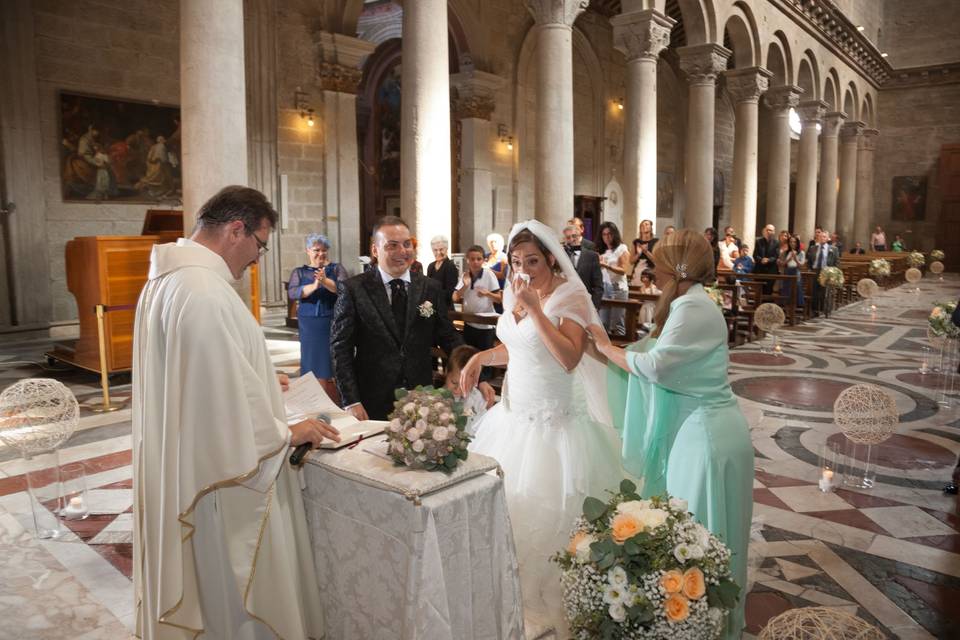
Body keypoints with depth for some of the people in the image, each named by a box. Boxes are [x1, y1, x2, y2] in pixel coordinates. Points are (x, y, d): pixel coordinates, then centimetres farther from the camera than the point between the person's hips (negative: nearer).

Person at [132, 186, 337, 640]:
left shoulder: (166, 279, 7)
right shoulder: (205, 292, -26)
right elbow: (228, 398, -25)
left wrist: (259, 380, 17)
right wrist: (287, 433, -11)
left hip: (182, 461, 10)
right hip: (217, 473, -10)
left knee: (206, 580, 25)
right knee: (232, 586, 9)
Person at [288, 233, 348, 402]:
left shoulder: (337, 269, 5)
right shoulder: (299, 272, 9)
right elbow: (292, 293, -8)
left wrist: (326, 282, -30)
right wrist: (313, 286, -25)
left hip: (333, 325, -1)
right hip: (309, 327, 2)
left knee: (332, 371, -2)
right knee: (313, 369, 4)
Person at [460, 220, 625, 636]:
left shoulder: (570, 297, -14)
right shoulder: (514, 293, 6)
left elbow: (570, 359, -27)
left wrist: (535, 308, -27)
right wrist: (481, 357, 3)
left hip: (554, 423, -7)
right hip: (513, 415, 7)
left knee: (548, 516, 2)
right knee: (506, 506, 13)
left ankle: (553, 605, 25)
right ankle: (517, 596, 34)